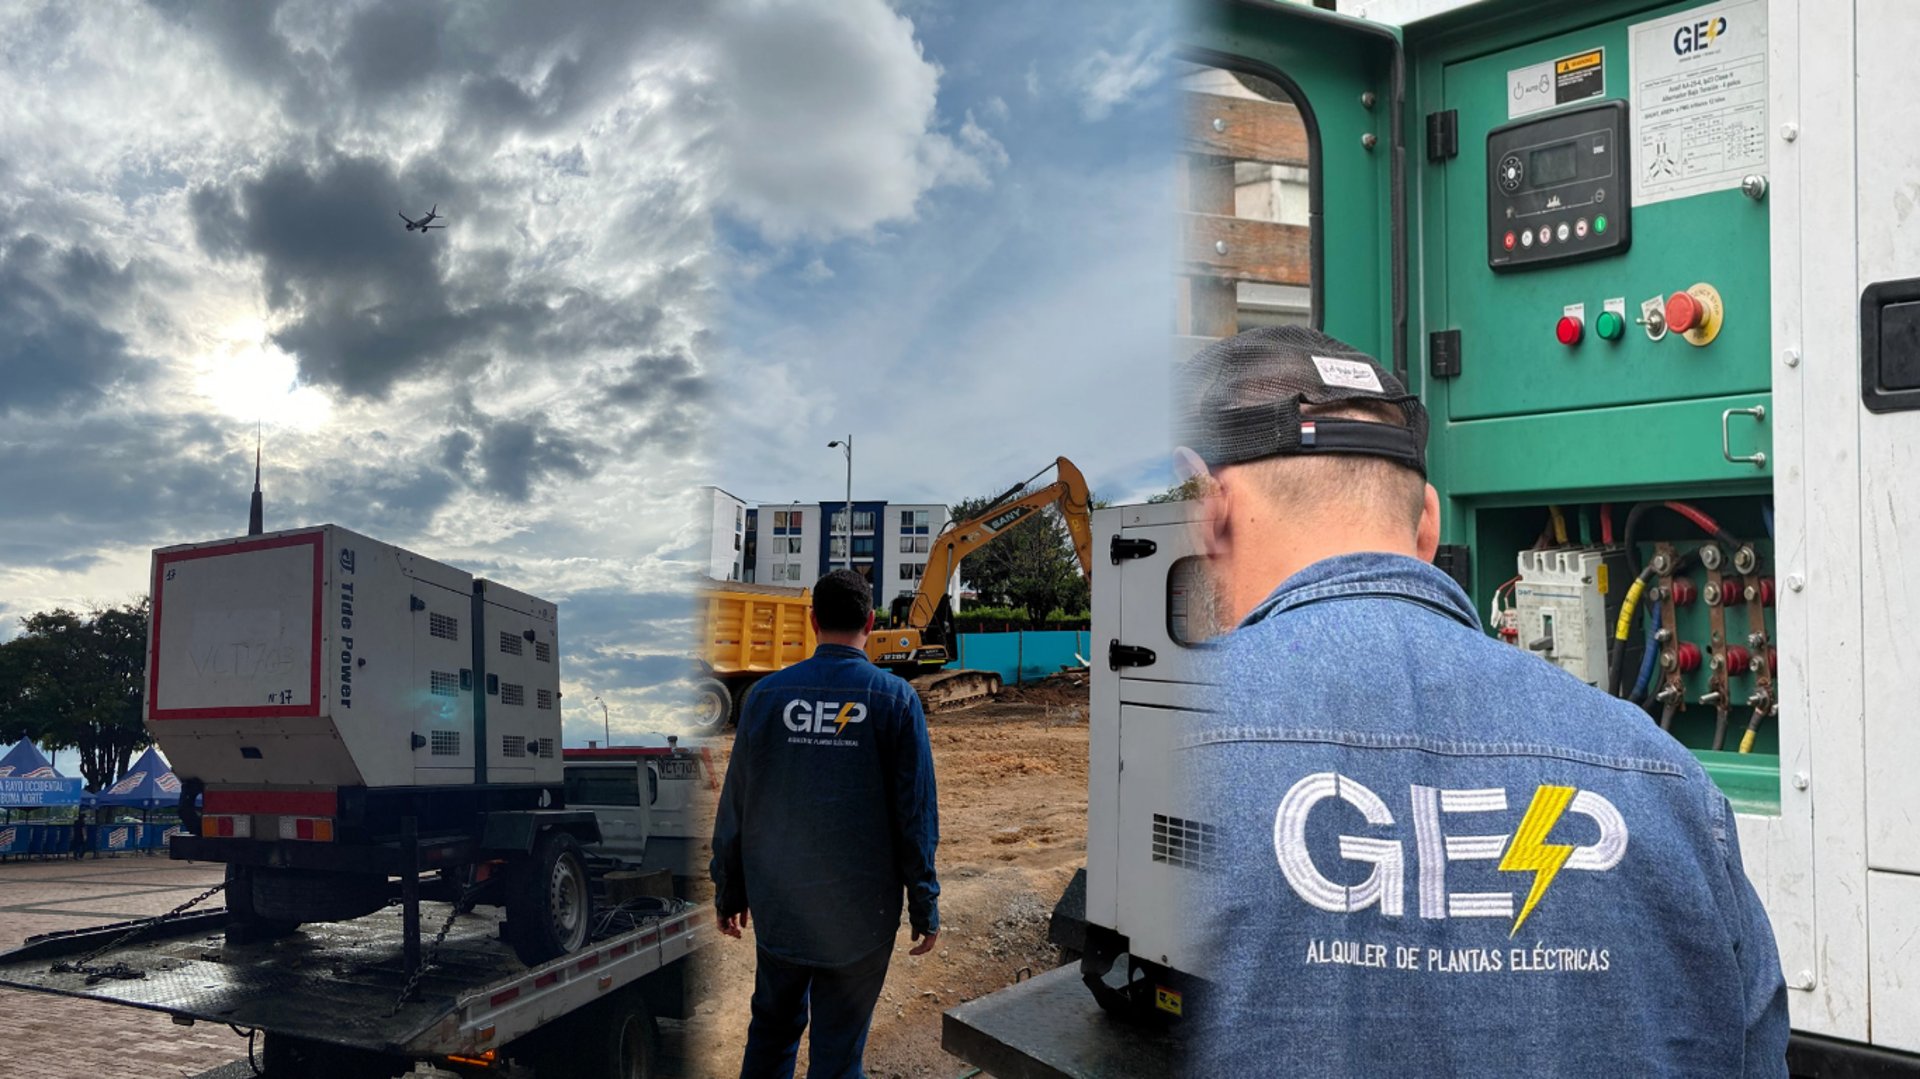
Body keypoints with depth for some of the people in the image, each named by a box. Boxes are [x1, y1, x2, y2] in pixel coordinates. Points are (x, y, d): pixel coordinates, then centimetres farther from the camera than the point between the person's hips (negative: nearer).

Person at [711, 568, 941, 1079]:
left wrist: (728, 891, 13)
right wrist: (925, 907, 0)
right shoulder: (895, 699, -9)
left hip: (777, 905, 3)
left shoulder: (766, 694, -3)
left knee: (772, 1028, 21)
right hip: (861, 912, -2)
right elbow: (916, 813, -9)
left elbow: (735, 805, 2)